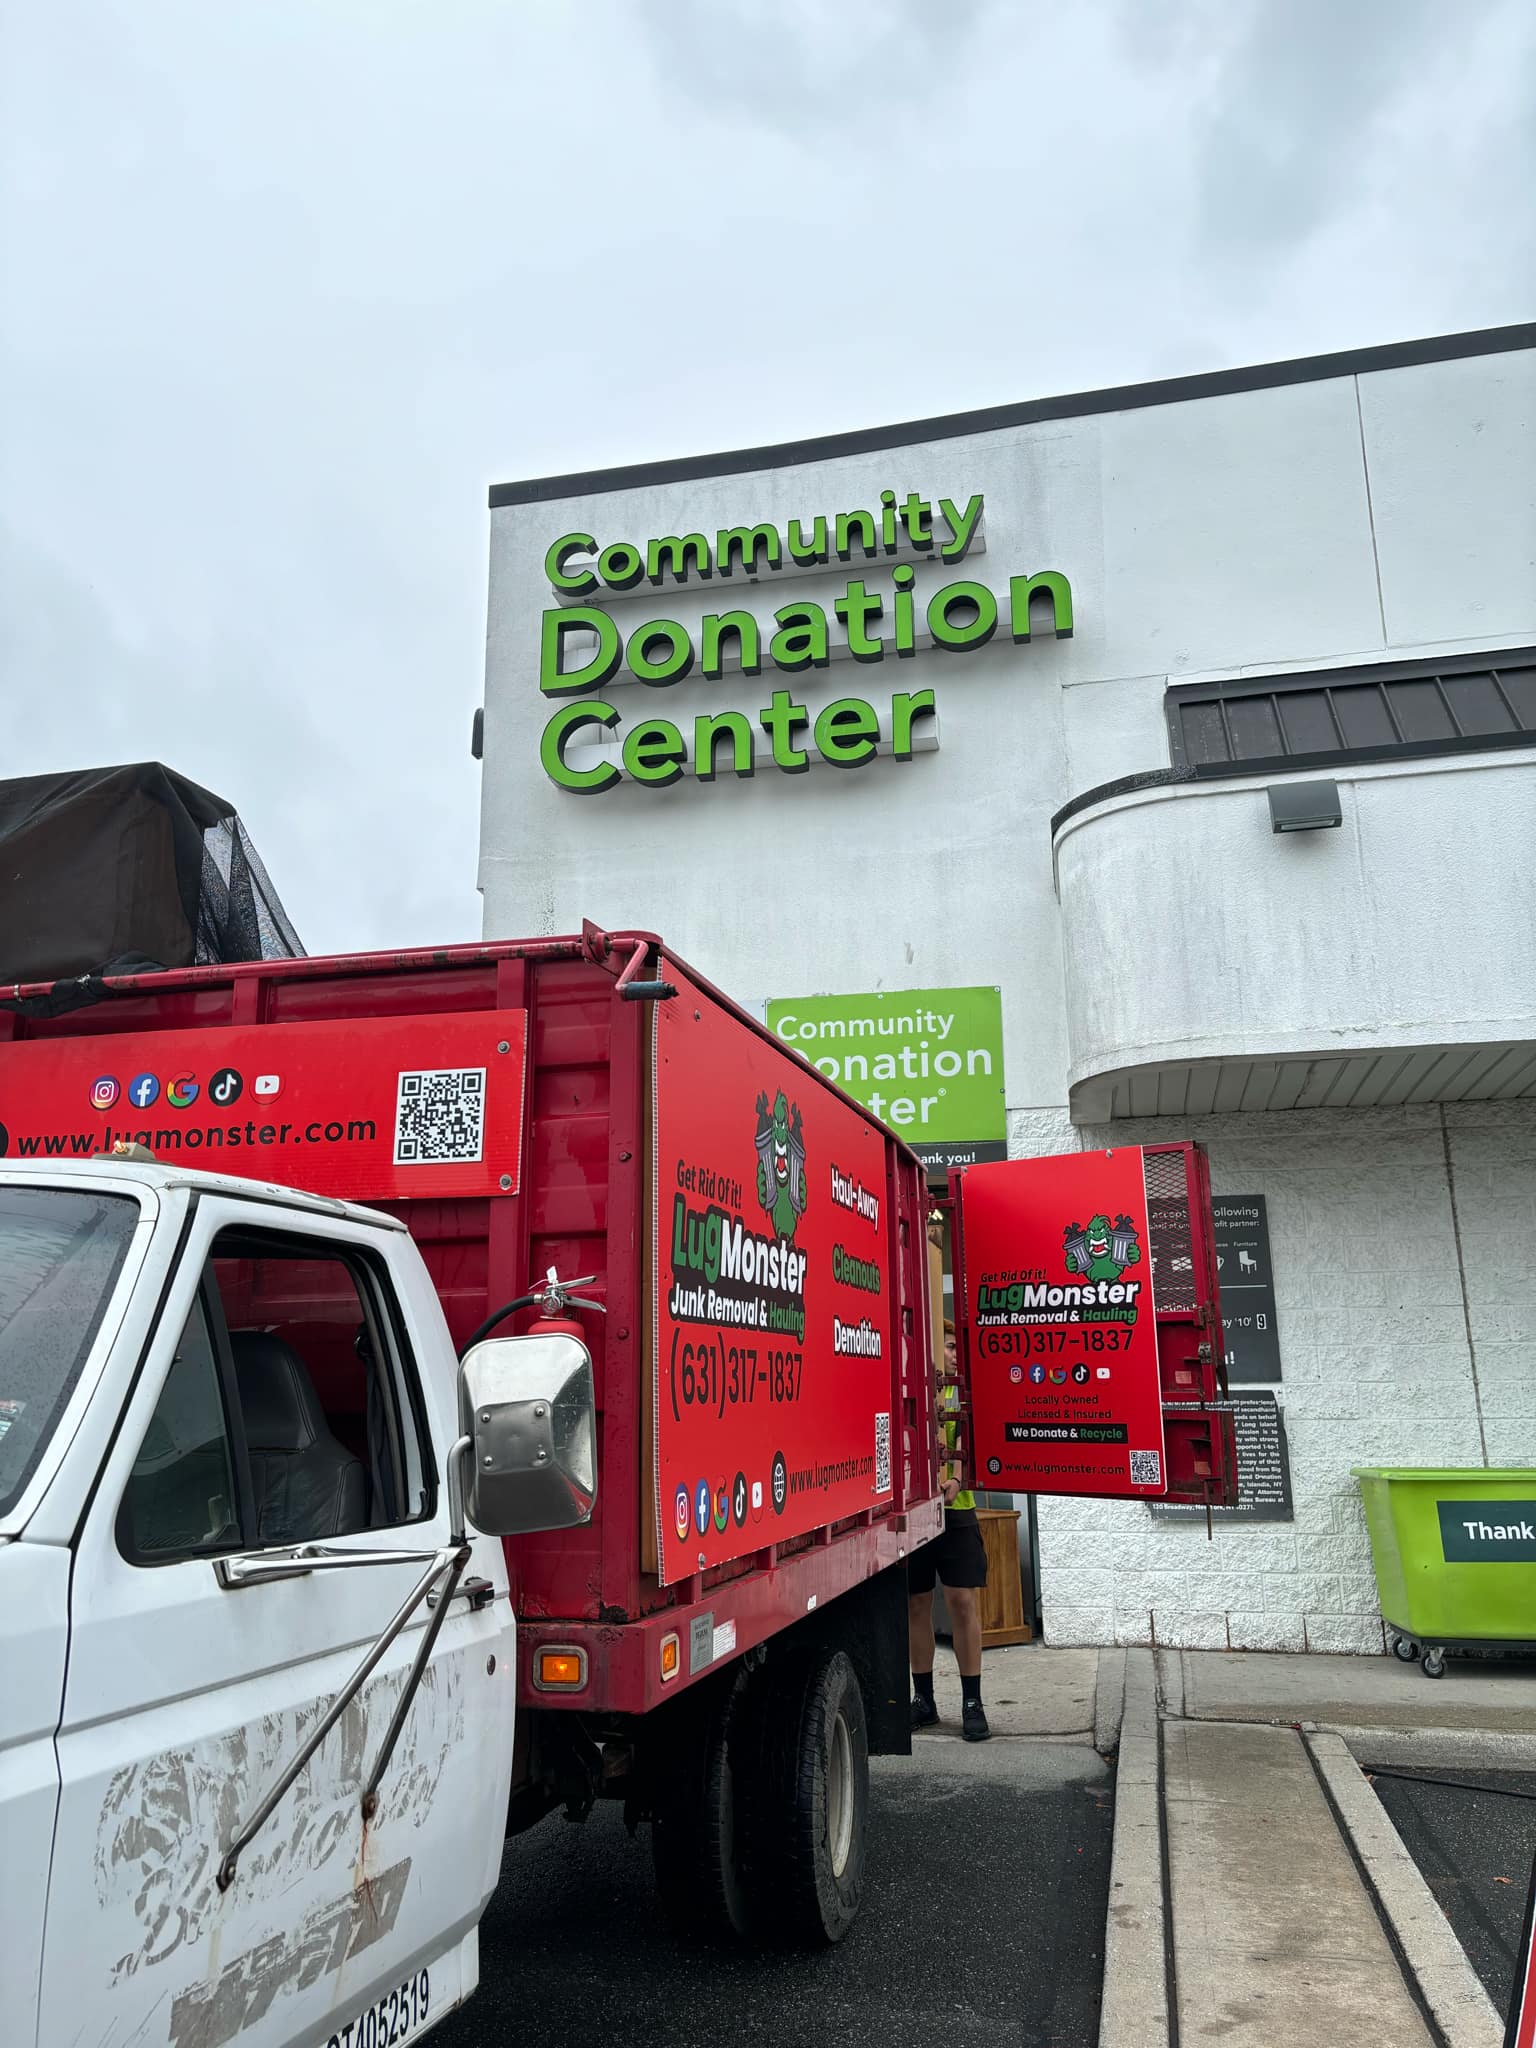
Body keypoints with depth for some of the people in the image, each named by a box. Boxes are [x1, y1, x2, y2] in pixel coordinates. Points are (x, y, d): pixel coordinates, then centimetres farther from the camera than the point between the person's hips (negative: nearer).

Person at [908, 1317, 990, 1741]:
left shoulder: (960, 1392, 7)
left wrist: (955, 1482, -23)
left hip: (954, 1509, 0)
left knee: (963, 1601, -1)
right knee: (916, 1603, 9)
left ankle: (972, 1702, 9)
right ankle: (923, 1698, 22)